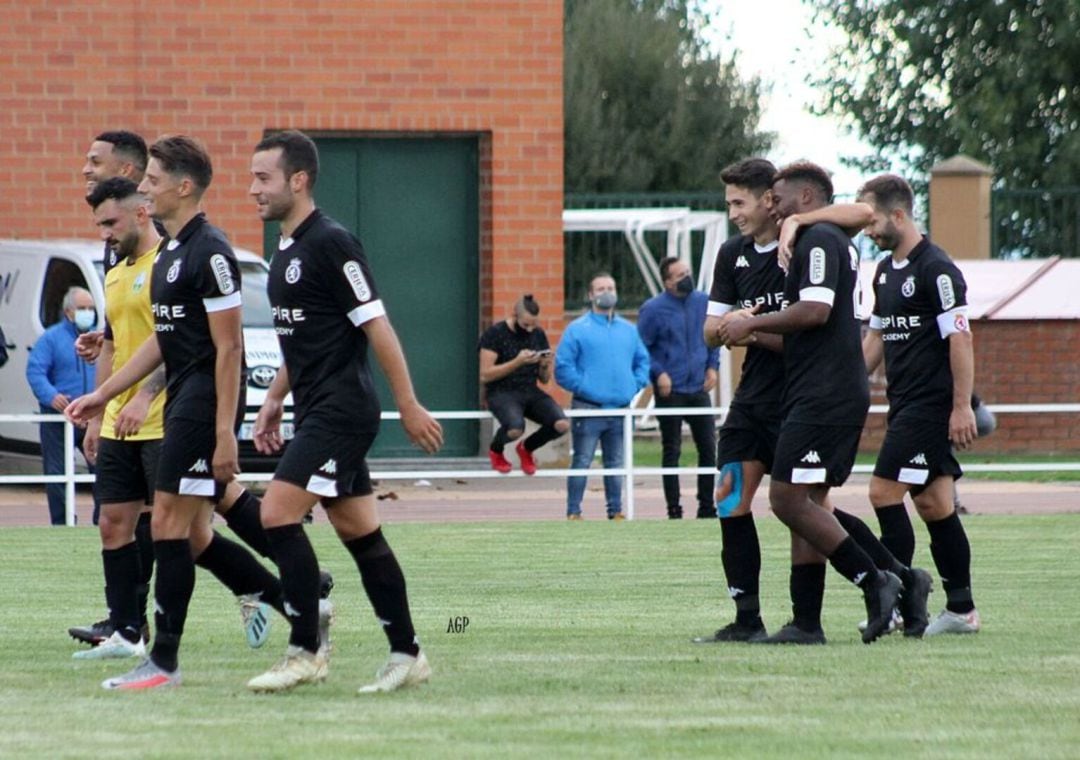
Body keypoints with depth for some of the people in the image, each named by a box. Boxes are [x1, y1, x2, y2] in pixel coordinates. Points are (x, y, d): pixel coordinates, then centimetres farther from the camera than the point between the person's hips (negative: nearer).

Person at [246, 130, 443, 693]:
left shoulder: (330, 244, -14)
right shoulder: (285, 252, 15)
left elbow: (377, 327, -15)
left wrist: (409, 407, -16)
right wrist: (274, 400, 20)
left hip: (342, 409, -9)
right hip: (317, 412, 9)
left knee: (278, 514, -14)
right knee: (359, 532, 9)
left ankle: (305, 652, -10)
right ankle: (406, 654, 13)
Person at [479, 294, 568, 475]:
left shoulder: (538, 335, 10)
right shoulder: (494, 334, -6)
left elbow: (545, 379, 15)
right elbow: (485, 375, -13)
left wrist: (545, 365, -9)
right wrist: (517, 362, -21)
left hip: (530, 392, 5)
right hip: (501, 392, -5)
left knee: (562, 425, -22)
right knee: (515, 429, -36)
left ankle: (526, 448, 11)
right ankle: (495, 450, 3)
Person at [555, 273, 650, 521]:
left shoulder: (629, 330, 14)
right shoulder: (578, 330, -1)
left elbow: (643, 361, 20)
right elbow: (563, 367, -5)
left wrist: (635, 385, 5)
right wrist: (583, 387, -12)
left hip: (621, 409, 5)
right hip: (588, 408, -5)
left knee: (616, 463, 10)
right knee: (582, 462, -5)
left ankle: (615, 510, 17)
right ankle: (573, 512, -1)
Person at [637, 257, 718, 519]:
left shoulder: (703, 302, 3)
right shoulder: (653, 309, -8)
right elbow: (642, 348, -4)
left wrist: (712, 367, 5)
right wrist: (659, 373, -12)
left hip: (699, 388, 4)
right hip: (670, 391, -4)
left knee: (708, 447, 4)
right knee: (671, 451, 2)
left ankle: (707, 505, 14)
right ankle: (674, 509, 7)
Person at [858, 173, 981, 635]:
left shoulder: (936, 270, -13)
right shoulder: (885, 271, 15)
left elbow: (960, 338, -16)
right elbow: (876, 336, 25)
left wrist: (962, 406, -19)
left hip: (931, 405, -9)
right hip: (905, 405, 9)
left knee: (885, 491, -13)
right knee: (933, 505, 8)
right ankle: (961, 610, 10)